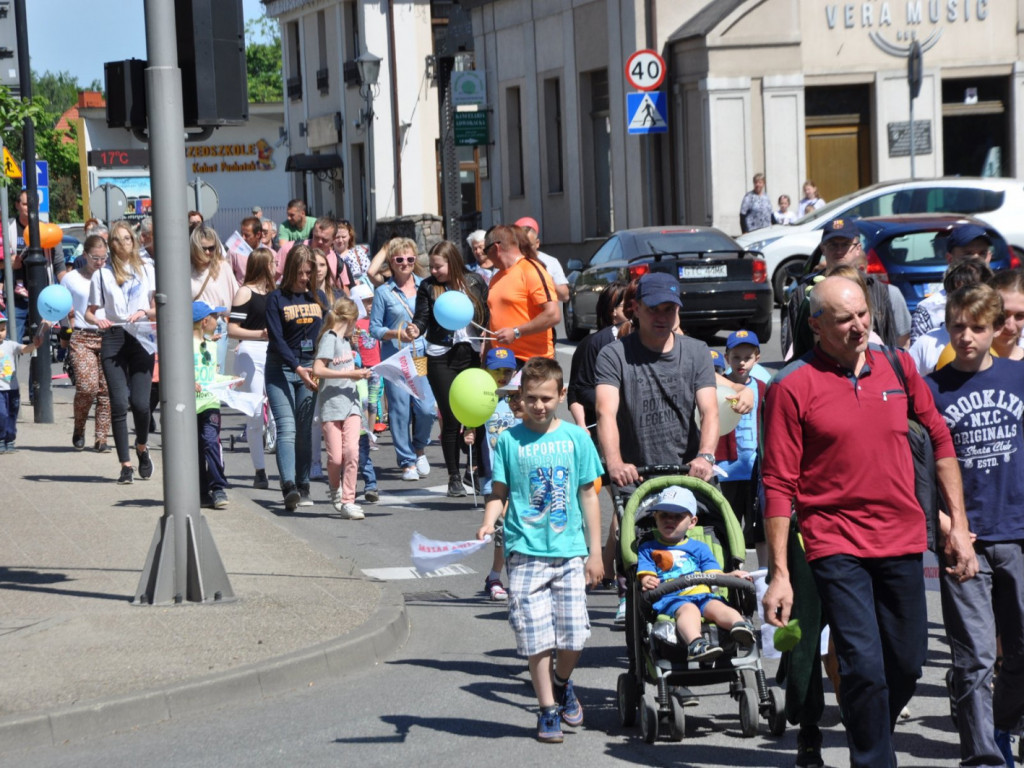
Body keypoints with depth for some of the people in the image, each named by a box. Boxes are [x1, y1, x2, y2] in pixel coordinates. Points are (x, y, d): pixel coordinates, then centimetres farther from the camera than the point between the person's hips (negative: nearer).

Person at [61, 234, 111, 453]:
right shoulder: (71, 279, 6)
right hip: (82, 338, -2)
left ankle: (101, 438, 3)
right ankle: (79, 430, 8)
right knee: (87, 386, -16)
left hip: (108, 337, 2)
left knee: (106, 389, -4)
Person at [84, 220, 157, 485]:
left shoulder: (147, 271, 12)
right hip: (113, 339, 0)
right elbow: (89, 312, 10)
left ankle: (142, 447, 21)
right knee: (119, 402, -8)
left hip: (141, 340, 0)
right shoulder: (102, 274, 10)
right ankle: (126, 465, -3)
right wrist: (97, 320, -12)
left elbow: (159, 310, 10)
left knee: (140, 402, -9)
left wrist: (145, 312, -11)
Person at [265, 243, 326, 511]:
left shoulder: (319, 297, 11)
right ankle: (289, 486, -28)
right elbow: (276, 338, -10)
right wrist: (297, 367, -21)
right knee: (286, 428, -15)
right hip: (281, 369, -4)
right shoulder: (276, 299, -2)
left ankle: (303, 488, 8)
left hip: (311, 368, 4)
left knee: (305, 430, 3)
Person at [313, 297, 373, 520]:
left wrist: (359, 373, 19)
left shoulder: (345, 340, 19)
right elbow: (318, 370, -19)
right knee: (336, 457, -6)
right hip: (331, 404, -6)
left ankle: (348, 501, -7)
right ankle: (336, 489, 23)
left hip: (350, 402, 6)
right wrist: (350, 374, -17)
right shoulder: (329, 338, -6)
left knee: (352, 451, -10)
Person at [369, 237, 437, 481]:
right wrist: (397, 334, -14)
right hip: (395, 358, -1)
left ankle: (418, 449, 19)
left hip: (423, 355, 1)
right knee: (400, 411, -1)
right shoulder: (383, 292, 3)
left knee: (426, 408, -10)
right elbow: (374, 327, 2)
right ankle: (407, 462, 11)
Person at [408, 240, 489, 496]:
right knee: (451, 419, -2)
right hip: (441, 357, -1)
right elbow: (422, 318, -4)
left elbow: (488, 314, 9)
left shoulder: (475, 282, 5)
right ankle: (454, 477, 7)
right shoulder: (428, 287, 3)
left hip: (474, 353, 1)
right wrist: (416, 330, -25)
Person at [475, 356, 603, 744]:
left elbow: (588, 495, 9)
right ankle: (548, 711, 9)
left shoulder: (575, 438, 5)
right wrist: (489, 522, -14)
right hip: (526, 551, -1)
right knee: (536, 637, -4)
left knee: (573, 634, -1)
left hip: (570, 550, 1)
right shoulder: (509, 440, 2)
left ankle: (562, 683, 30)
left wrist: (595, 552, 8)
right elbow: (499, 493, 6)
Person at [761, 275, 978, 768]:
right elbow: (778, 485, -7)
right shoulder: (793, 386, -7)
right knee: (864, 667, -13)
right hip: (836, 546, -4)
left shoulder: (897, 366, 7)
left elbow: (939, 439, 16)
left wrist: (958, 524, 10)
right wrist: (778, 573, -10)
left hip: (903, 541, 5)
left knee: (907, 664, 11)